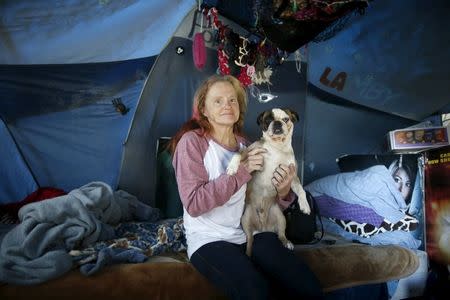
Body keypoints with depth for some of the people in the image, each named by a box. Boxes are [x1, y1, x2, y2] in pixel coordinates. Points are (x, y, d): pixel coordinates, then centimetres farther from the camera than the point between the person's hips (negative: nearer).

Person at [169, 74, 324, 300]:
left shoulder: (244, 145, 11)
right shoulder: (192, 142, -7)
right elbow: (193, 203, -18)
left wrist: (281, 192, -9)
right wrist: (241, 171, -18)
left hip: (251, 233, 5)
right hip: (209, 239, -4)